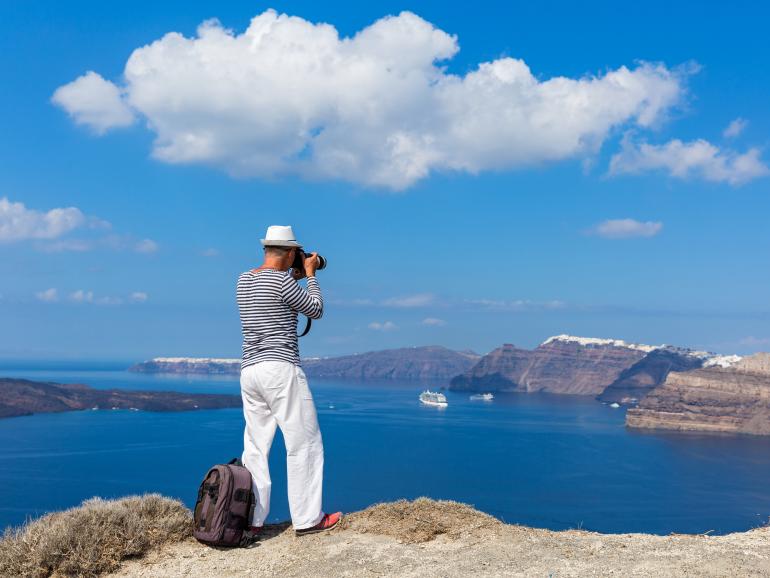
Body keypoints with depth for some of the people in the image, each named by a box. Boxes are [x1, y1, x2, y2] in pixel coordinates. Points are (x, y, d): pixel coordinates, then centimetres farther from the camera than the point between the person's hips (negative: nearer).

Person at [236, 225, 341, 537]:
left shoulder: (244, 280, 11)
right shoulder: (281, 280, -12)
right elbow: (316, 310, -1)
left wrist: (295, 276, 26)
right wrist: (310, 274, 9)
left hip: (250, 371, 8)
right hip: (281, 370, -8)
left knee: (255, 447, 10)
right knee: (304, 444, 1)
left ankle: (251, 520, 11)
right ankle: (307, 519, 5)